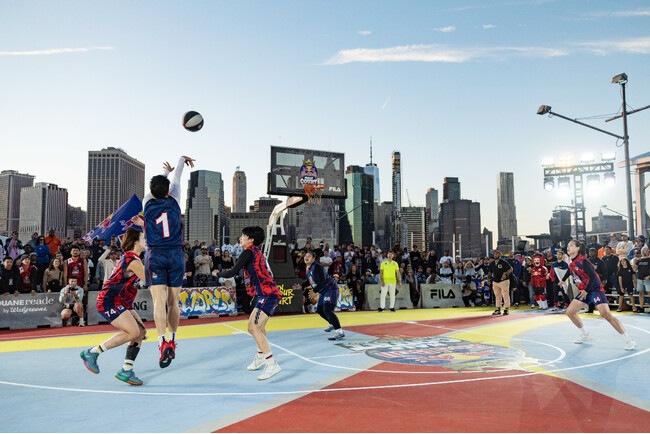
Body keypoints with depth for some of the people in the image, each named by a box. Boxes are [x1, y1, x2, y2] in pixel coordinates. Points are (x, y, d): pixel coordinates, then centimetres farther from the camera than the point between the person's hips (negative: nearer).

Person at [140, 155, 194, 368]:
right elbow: (176, 181, 21)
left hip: (155, 255, -1)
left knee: (159, 301, -9)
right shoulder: (173, 201, 2)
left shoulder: (147, 203, 3)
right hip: (176, 255, 1)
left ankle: (163, 342, -22)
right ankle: (172, 341, 16)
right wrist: (182, 160, 38)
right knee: (173, 302, 9)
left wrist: (166, 171, 43)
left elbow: (154, 188, 25)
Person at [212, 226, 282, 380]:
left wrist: (217, 274, 8)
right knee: (254, 324, 24)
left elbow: (232, 273, -10)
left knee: (254, 327, -19)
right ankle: (261, 357, 42)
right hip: (268, 294, 11)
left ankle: (272, 364, -20)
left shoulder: (249, 252, -10)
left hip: (269, 294, -11)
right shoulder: (256, 252, 18)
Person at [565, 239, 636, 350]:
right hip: (584, 291, 9)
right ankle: (585, 334, 24)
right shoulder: (571, 264, 8)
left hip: (595, 289, -9)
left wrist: (586, 291, -18)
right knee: (570, 312, 5)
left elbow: (593, 276, -19)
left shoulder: (582, 261, -16)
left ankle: (629, 340, -11)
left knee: (606, 314, -20)